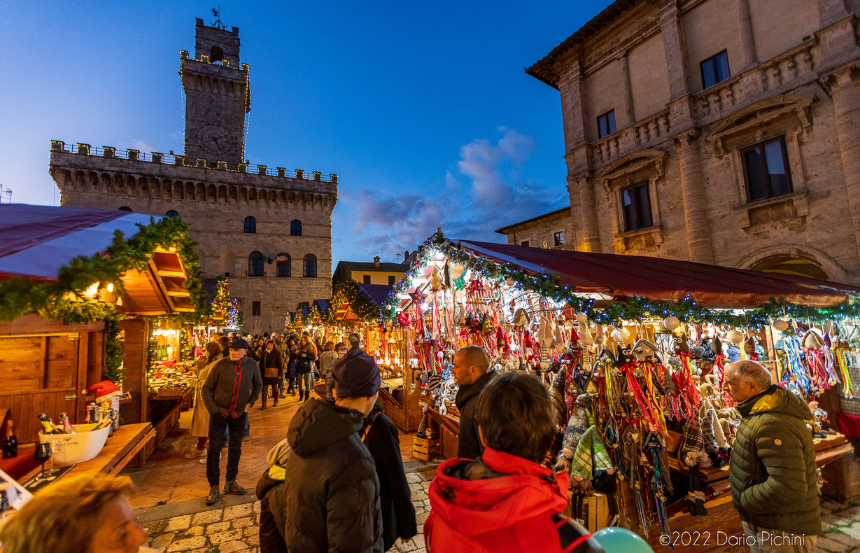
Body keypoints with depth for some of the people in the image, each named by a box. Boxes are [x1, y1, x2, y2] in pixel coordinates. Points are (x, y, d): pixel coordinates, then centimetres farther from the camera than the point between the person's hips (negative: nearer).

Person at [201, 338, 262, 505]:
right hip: (219, 412, -2)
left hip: (239, 413, 2)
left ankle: (231, 482, 29)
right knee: (214, 449, 2)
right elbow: (207, 388, -5)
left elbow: (258, 385, 10)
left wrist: (250, 402, 1)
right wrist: (213, 409, -11)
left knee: (235, 448, 13)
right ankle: (214, 487, 17)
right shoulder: (220, 365, -15)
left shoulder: (252, 365, -8)